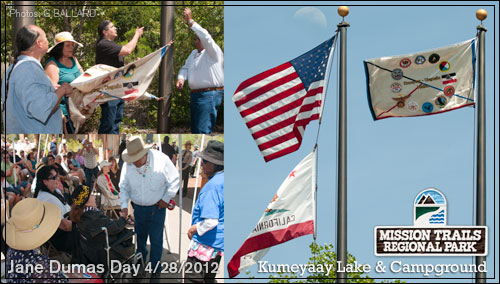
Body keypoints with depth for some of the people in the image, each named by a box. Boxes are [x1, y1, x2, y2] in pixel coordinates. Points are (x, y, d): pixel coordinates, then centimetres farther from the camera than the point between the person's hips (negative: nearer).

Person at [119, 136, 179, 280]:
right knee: (139, 238, 13)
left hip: (157, 207, -3)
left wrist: (166, 199, -6)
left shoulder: (161, 160, -20)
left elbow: (174, 180, -7)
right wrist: (124, 206, -8)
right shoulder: (128, 165, -11)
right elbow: (124, 186, 2)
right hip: (138, 208, 3)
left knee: (156, 241, 4)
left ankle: (155, 268, 22)